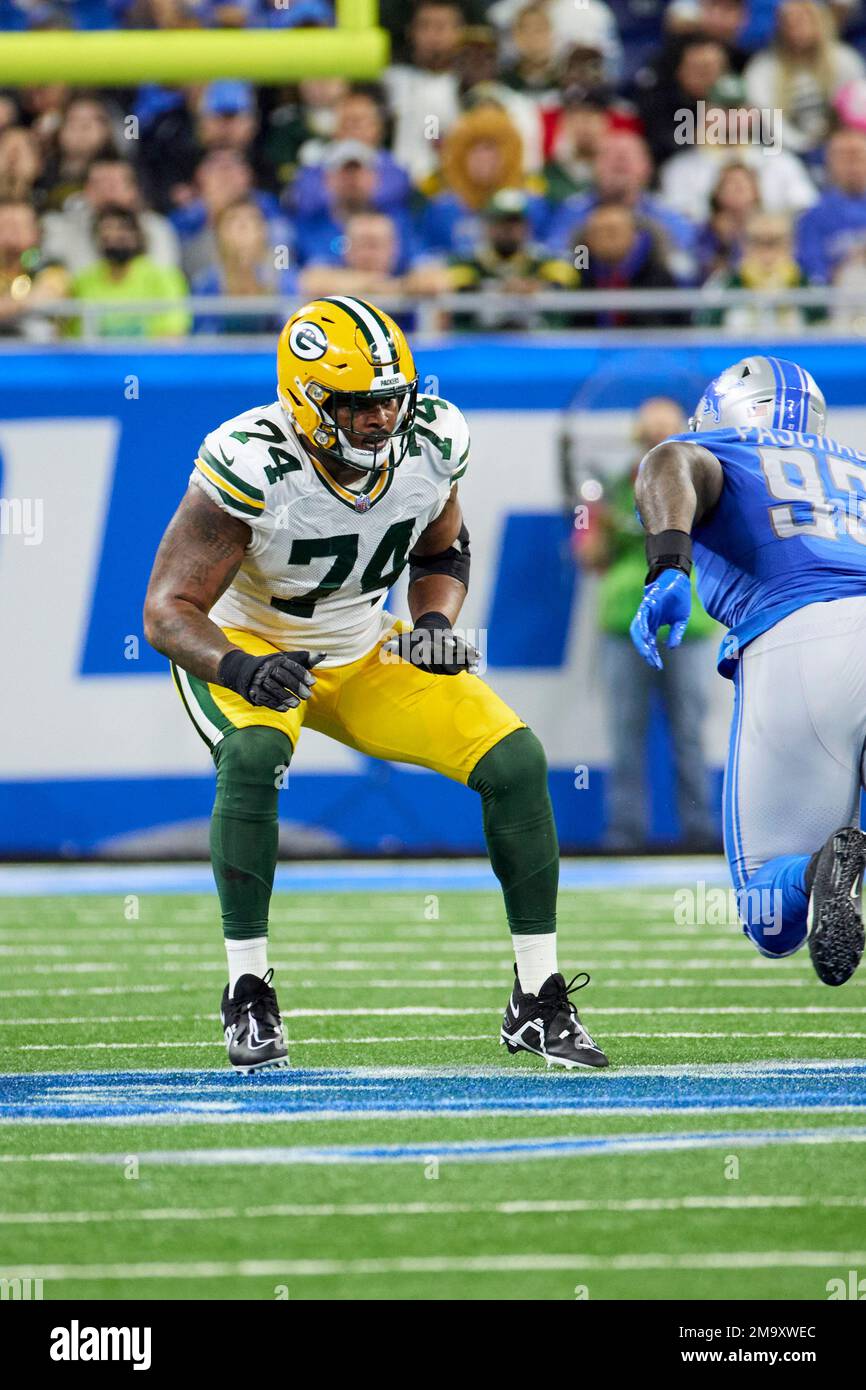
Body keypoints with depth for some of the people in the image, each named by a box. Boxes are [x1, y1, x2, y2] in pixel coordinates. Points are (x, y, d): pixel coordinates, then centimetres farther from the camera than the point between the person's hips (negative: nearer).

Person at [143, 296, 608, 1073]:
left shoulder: (431, 445, -15)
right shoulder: (252, 466, -31)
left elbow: (442, 553, 7)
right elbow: (168, 611, -28)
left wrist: (436, 622, -14)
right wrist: (240, 668, -47)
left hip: (364, 654, 5)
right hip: (243, 649, -5)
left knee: (516, 761, -10)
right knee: (253, 757, -37)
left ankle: (538, 1002, 3)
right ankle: (248, 995, -23)